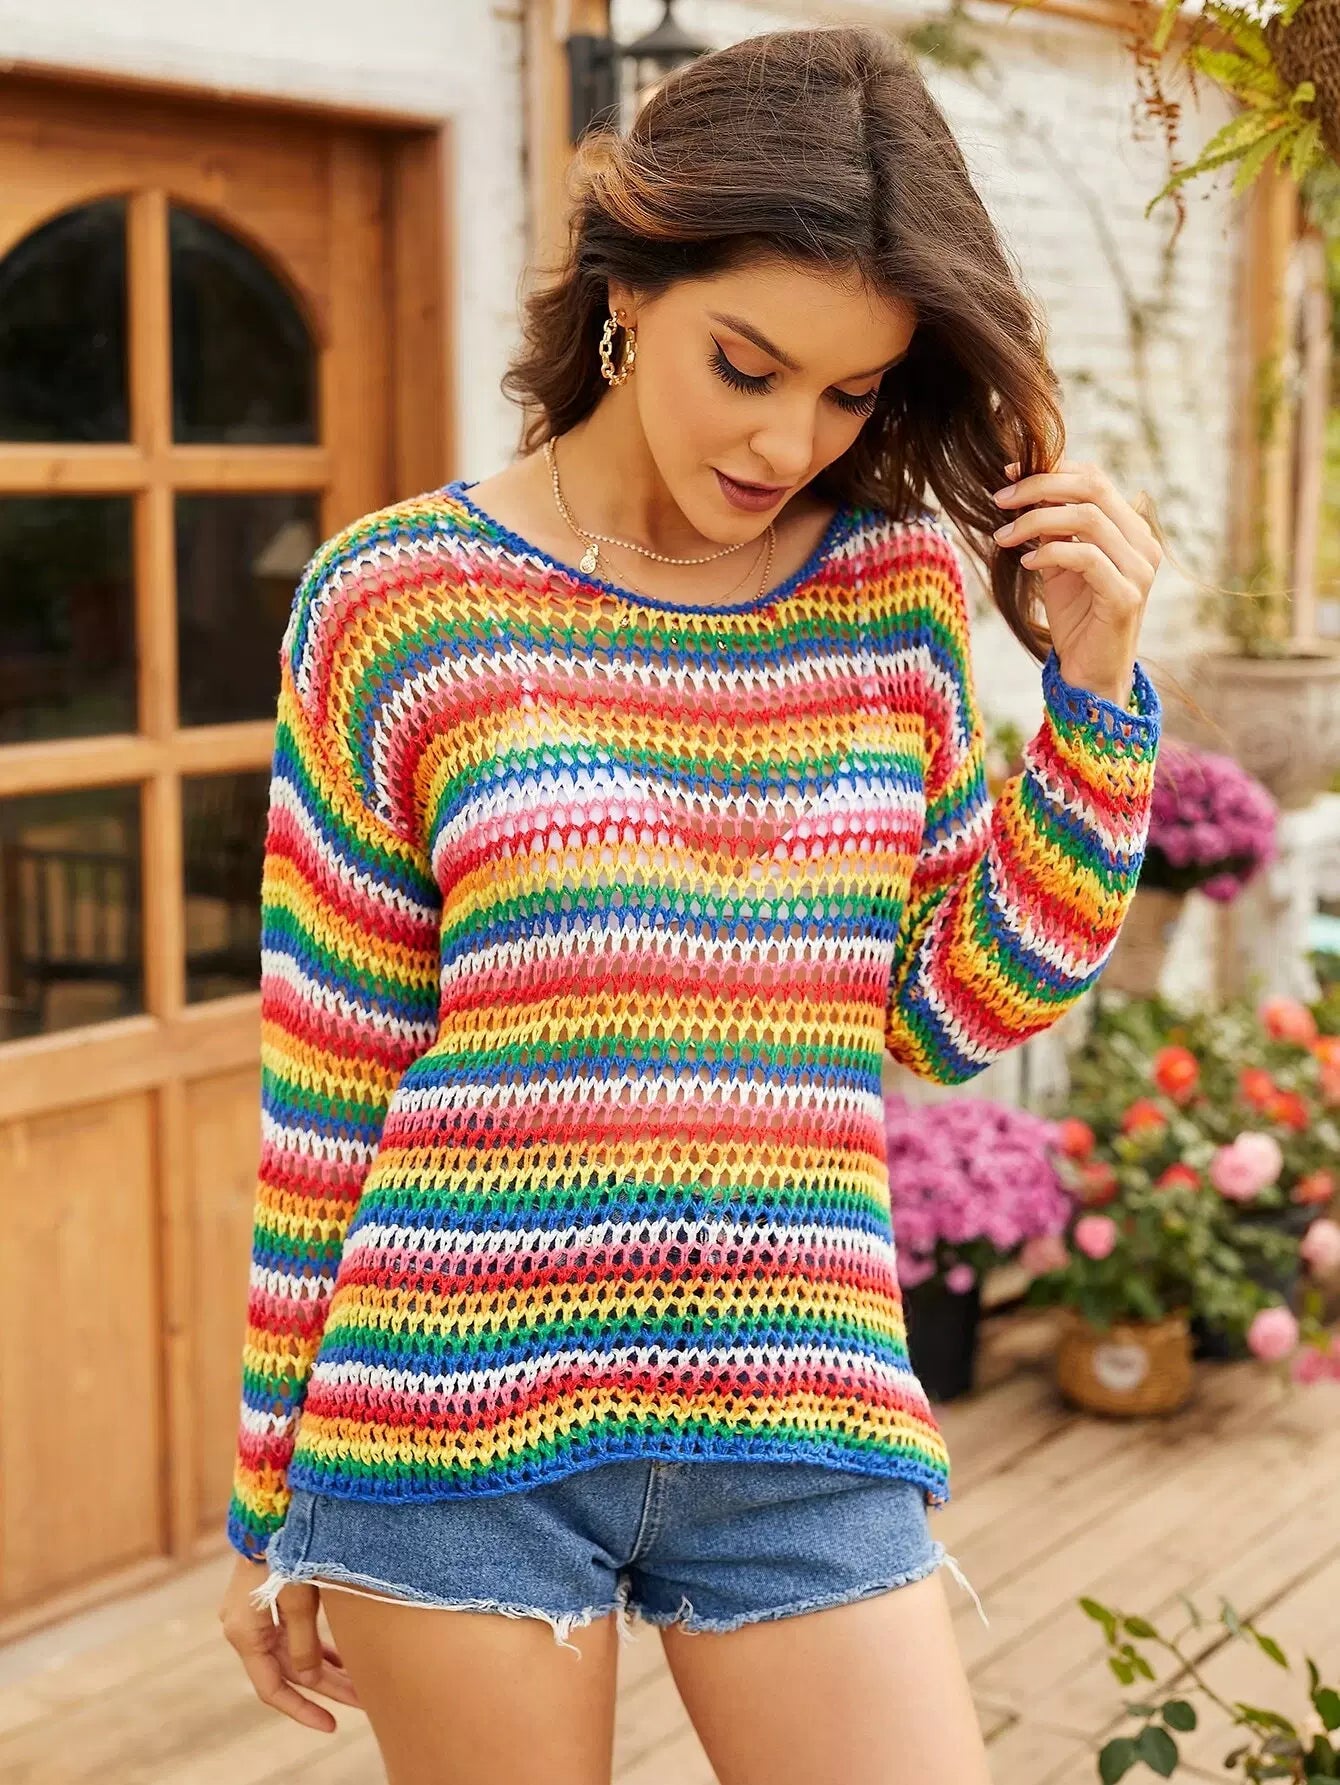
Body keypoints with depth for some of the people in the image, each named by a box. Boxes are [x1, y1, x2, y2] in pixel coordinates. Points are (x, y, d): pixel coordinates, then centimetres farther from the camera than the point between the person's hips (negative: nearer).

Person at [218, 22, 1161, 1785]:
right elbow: (325, 1087, 0)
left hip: (808, 1427, 3)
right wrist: (270, 1502, 5)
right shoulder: (399, 596, -4)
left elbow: (962, 1011, 8)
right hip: (457, 1426, -2)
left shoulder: (900, 586, 4)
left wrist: (1095, 686, -2)